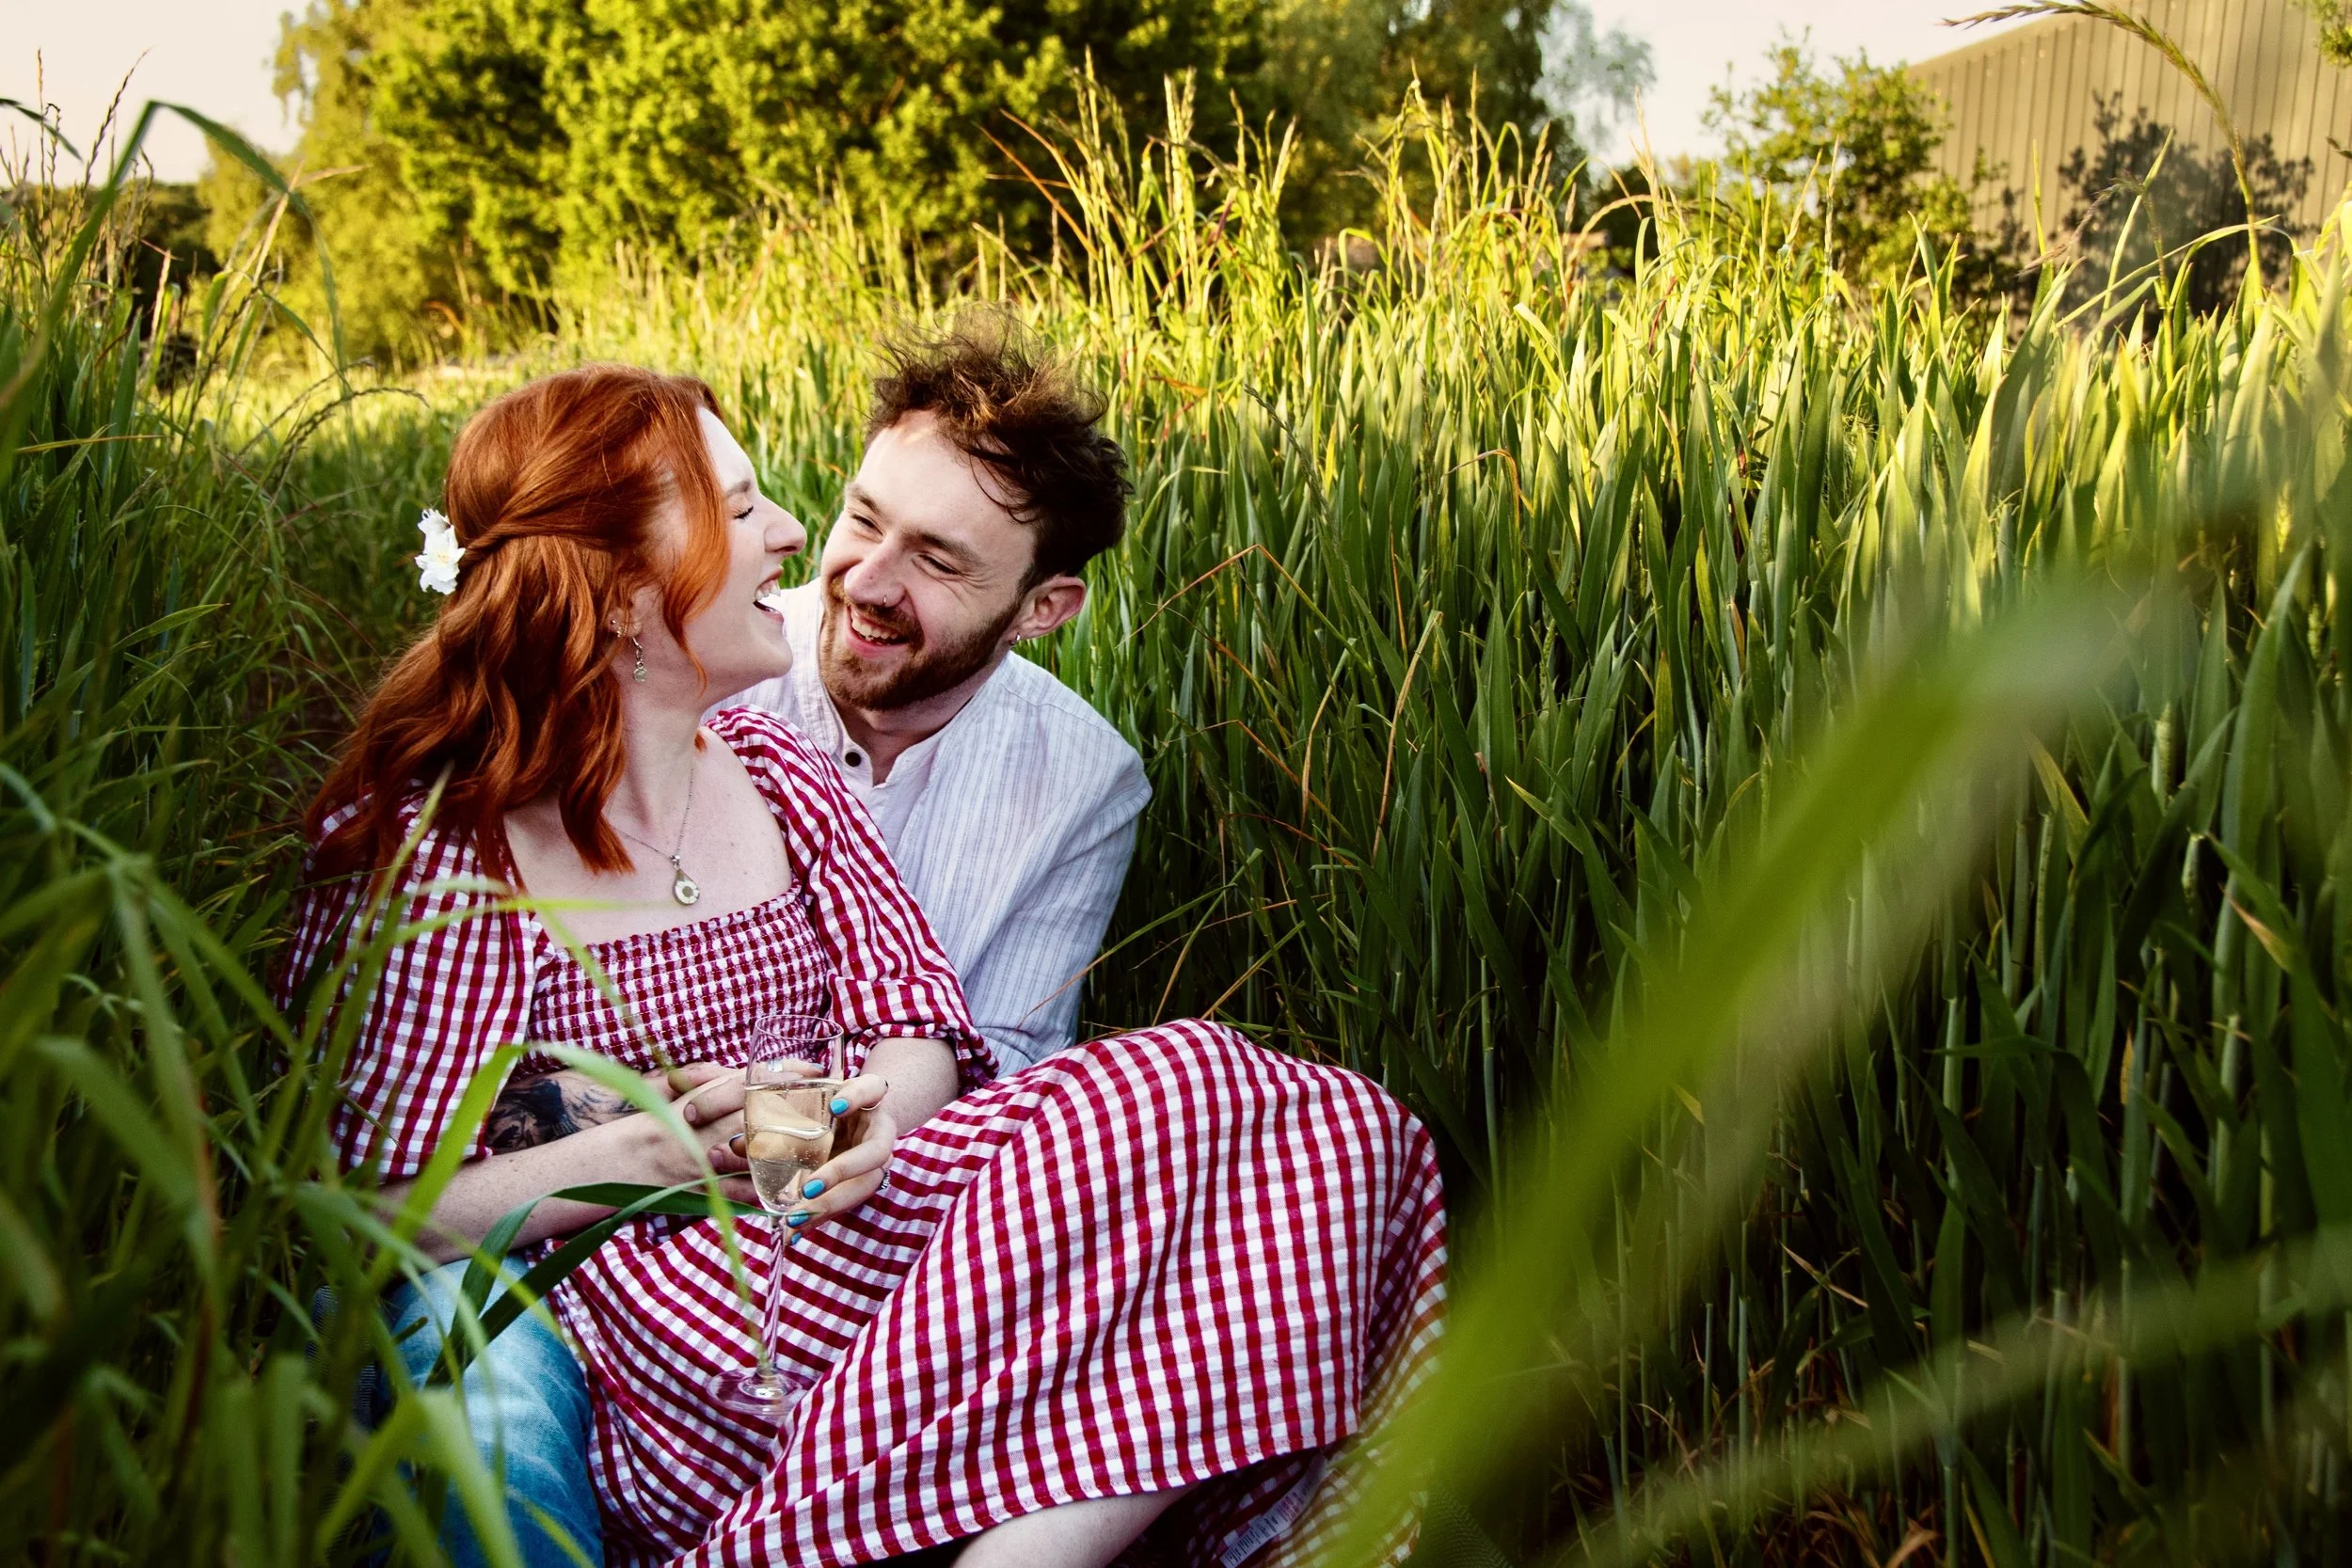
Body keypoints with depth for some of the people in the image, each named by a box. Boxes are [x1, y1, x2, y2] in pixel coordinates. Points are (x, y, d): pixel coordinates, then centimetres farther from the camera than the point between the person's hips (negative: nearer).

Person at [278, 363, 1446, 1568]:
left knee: (1331, 1134, -12)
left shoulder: (777, 777, 12)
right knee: (1177, 1096, -24)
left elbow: (922, 1031, 8)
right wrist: (650, 1151, -19)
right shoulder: (428, 848, -7)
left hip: (823, 1230, 7)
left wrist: (878, 1105, -16)